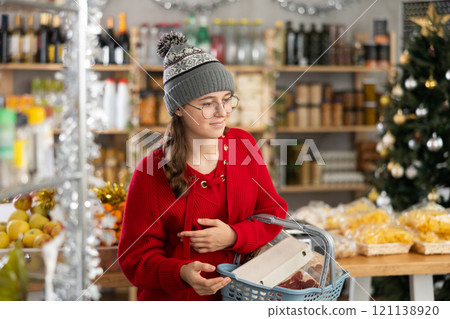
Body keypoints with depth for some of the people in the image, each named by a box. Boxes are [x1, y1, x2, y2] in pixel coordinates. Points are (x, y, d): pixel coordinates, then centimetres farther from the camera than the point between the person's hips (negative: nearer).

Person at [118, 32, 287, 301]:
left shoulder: (243, 145, -1)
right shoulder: (152, 173, -14)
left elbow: (274, 214, 4)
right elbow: (136, 257, -12)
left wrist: (233, 236, -15)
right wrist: (182, 274, -31)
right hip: (173, 299, -4)